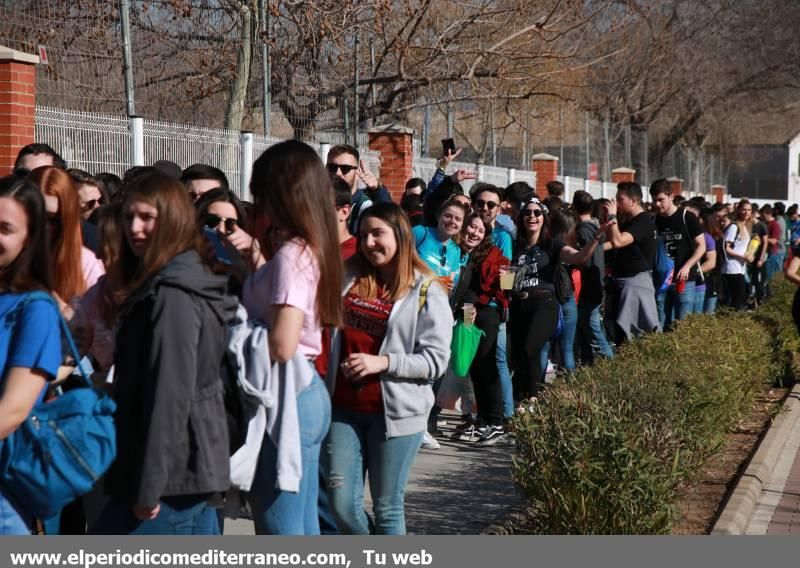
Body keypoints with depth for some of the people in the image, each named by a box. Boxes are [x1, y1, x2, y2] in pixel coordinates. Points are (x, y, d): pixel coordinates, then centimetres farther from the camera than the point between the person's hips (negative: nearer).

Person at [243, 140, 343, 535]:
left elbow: (281, 346, -24)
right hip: (308, 392, 9)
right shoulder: (312, 248, 10)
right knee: (304, 528, 16)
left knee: (280, 532, -2)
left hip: (286, 399, -9)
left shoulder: (291, 255, -17)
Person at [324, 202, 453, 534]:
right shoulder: (348, 276, 8)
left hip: (395, 412, -4)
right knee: (341, 503, 7)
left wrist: (382, 362, -19)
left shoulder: (426, 292, -4)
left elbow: (436, 360, -8)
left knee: (387, 508, 6)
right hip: (343, 407, 4)